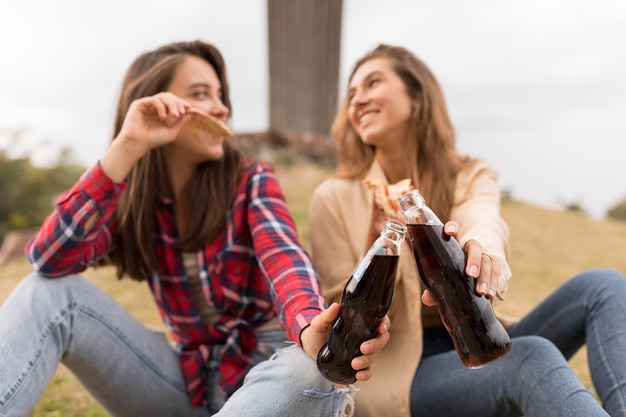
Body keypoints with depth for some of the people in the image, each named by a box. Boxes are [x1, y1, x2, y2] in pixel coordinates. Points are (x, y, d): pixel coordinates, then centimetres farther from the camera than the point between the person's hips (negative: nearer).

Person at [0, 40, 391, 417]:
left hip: (263, 367, -1)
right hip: (184, 374, 2)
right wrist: (128, 147, -25)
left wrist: (312, 329, -49)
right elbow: (50, 261, -17)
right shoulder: (130, 197, 0)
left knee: (309, 371, -38)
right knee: (49, 292, -15)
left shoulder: (252, 181, -7)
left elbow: (285, 259, -26)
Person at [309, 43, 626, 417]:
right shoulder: (335, 198, -5)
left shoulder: (473, 178, 3)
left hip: (474, 348, 4)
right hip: (398, 369, -3)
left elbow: (483, 223, -24)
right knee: (532, 357, -32)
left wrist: (478, 249, -48)